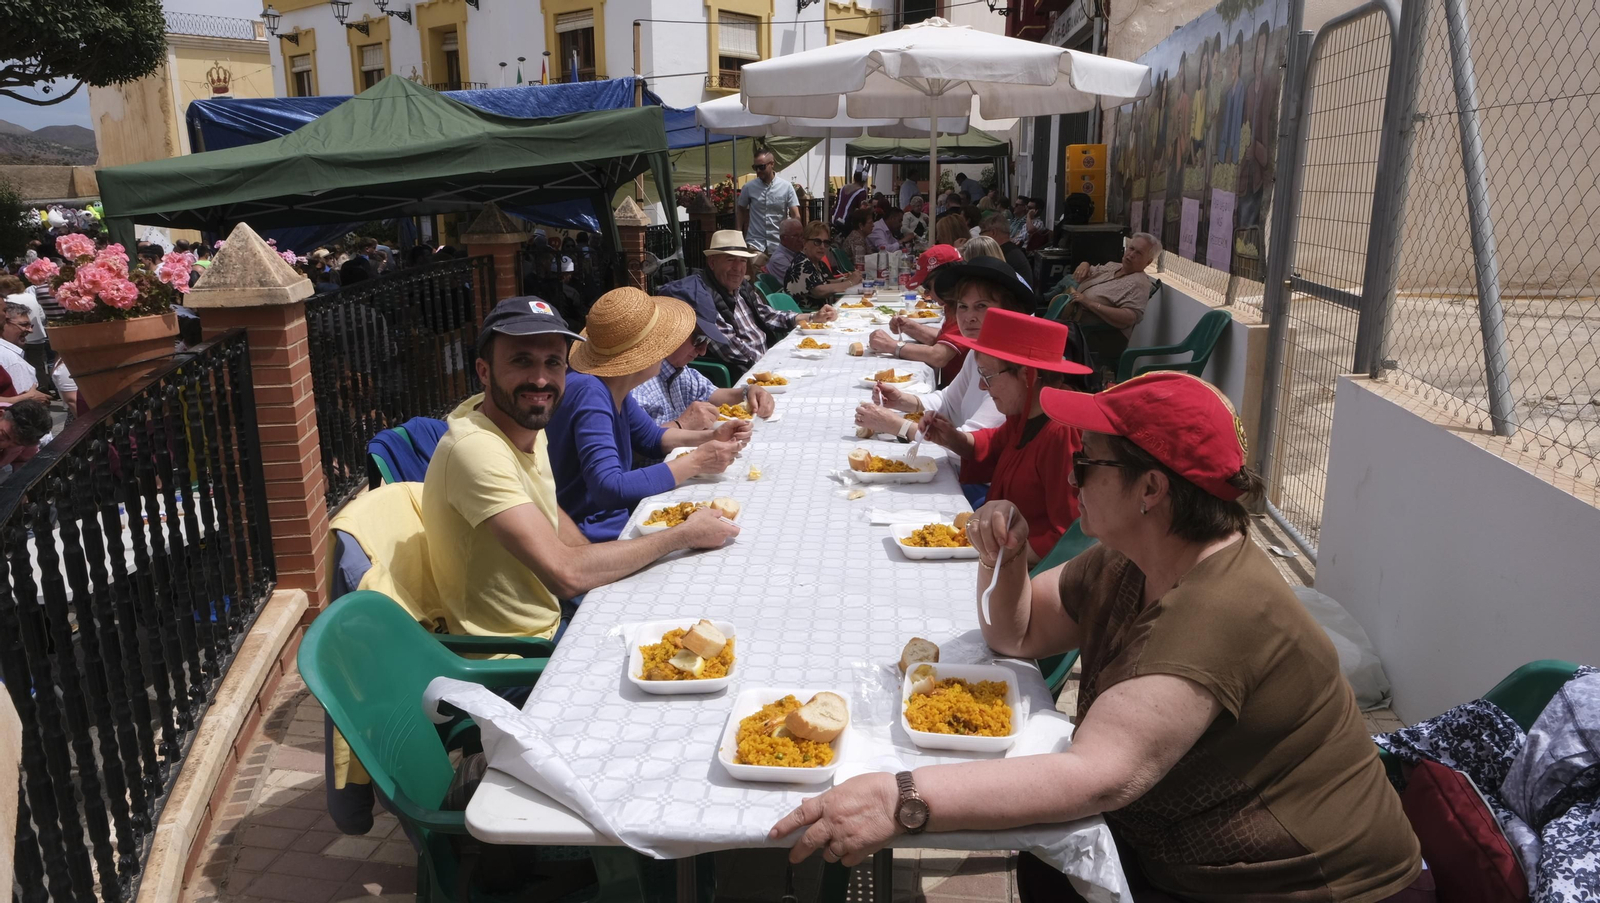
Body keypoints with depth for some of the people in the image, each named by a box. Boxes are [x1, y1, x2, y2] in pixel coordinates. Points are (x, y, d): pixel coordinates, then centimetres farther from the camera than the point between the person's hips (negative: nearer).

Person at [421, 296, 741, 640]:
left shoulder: (525, 418, -2)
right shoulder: (477, 450, -28)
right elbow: (567, 574, -31)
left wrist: (603, 567, -3)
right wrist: (684, 535, -20)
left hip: (553, 617, 8)